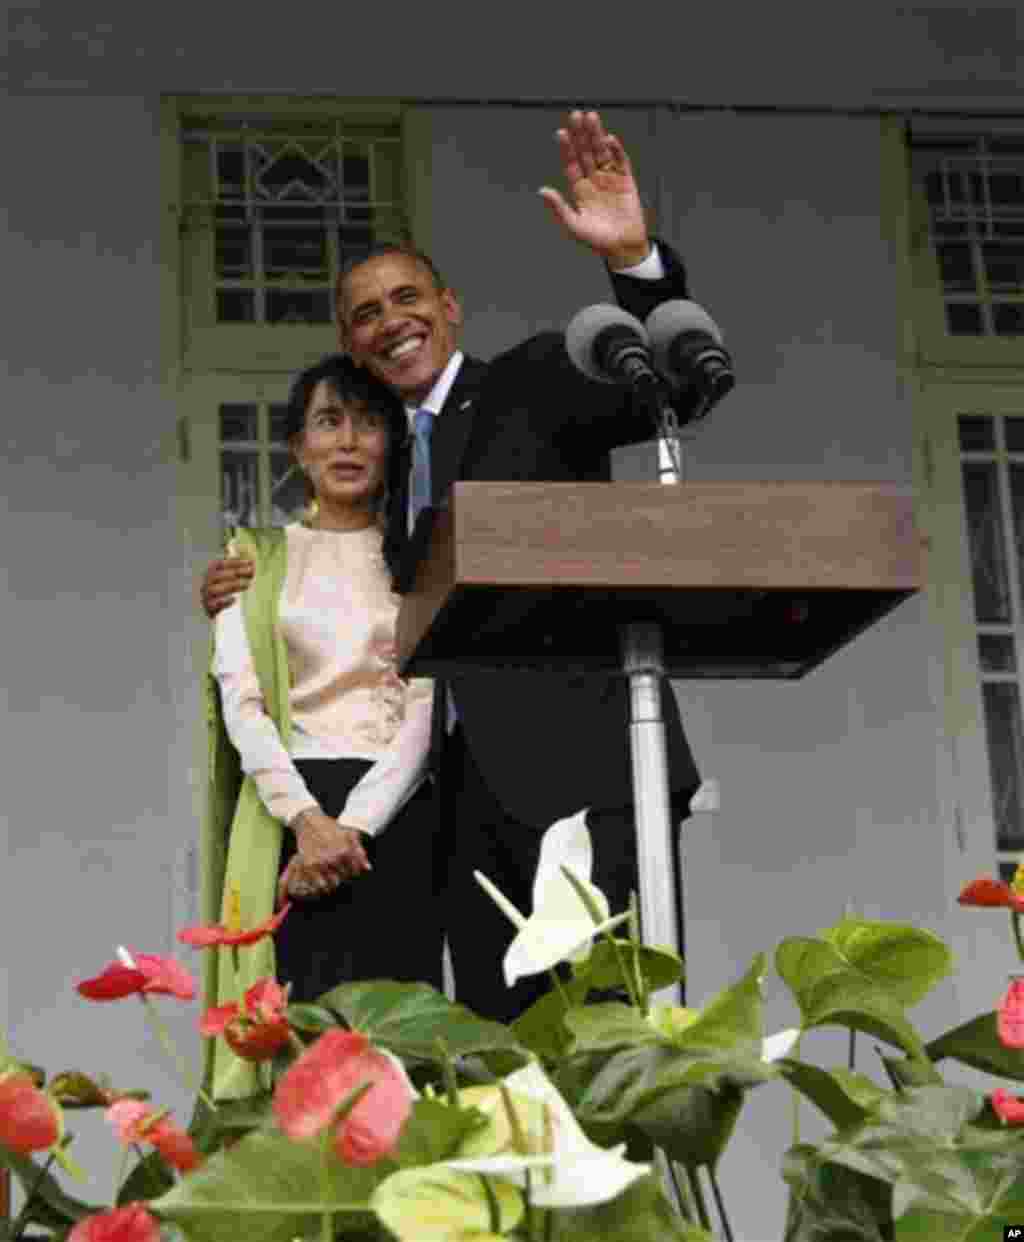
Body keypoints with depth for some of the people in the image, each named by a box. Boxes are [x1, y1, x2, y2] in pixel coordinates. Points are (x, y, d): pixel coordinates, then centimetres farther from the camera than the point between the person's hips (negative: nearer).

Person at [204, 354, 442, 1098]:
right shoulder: (258, 556, 14)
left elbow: (427, 705, 2)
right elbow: (240, 699, 2)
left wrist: (355, 825, -13)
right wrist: (306, 819, -14)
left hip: (397, 815, 0)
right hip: (289, 811, 0)